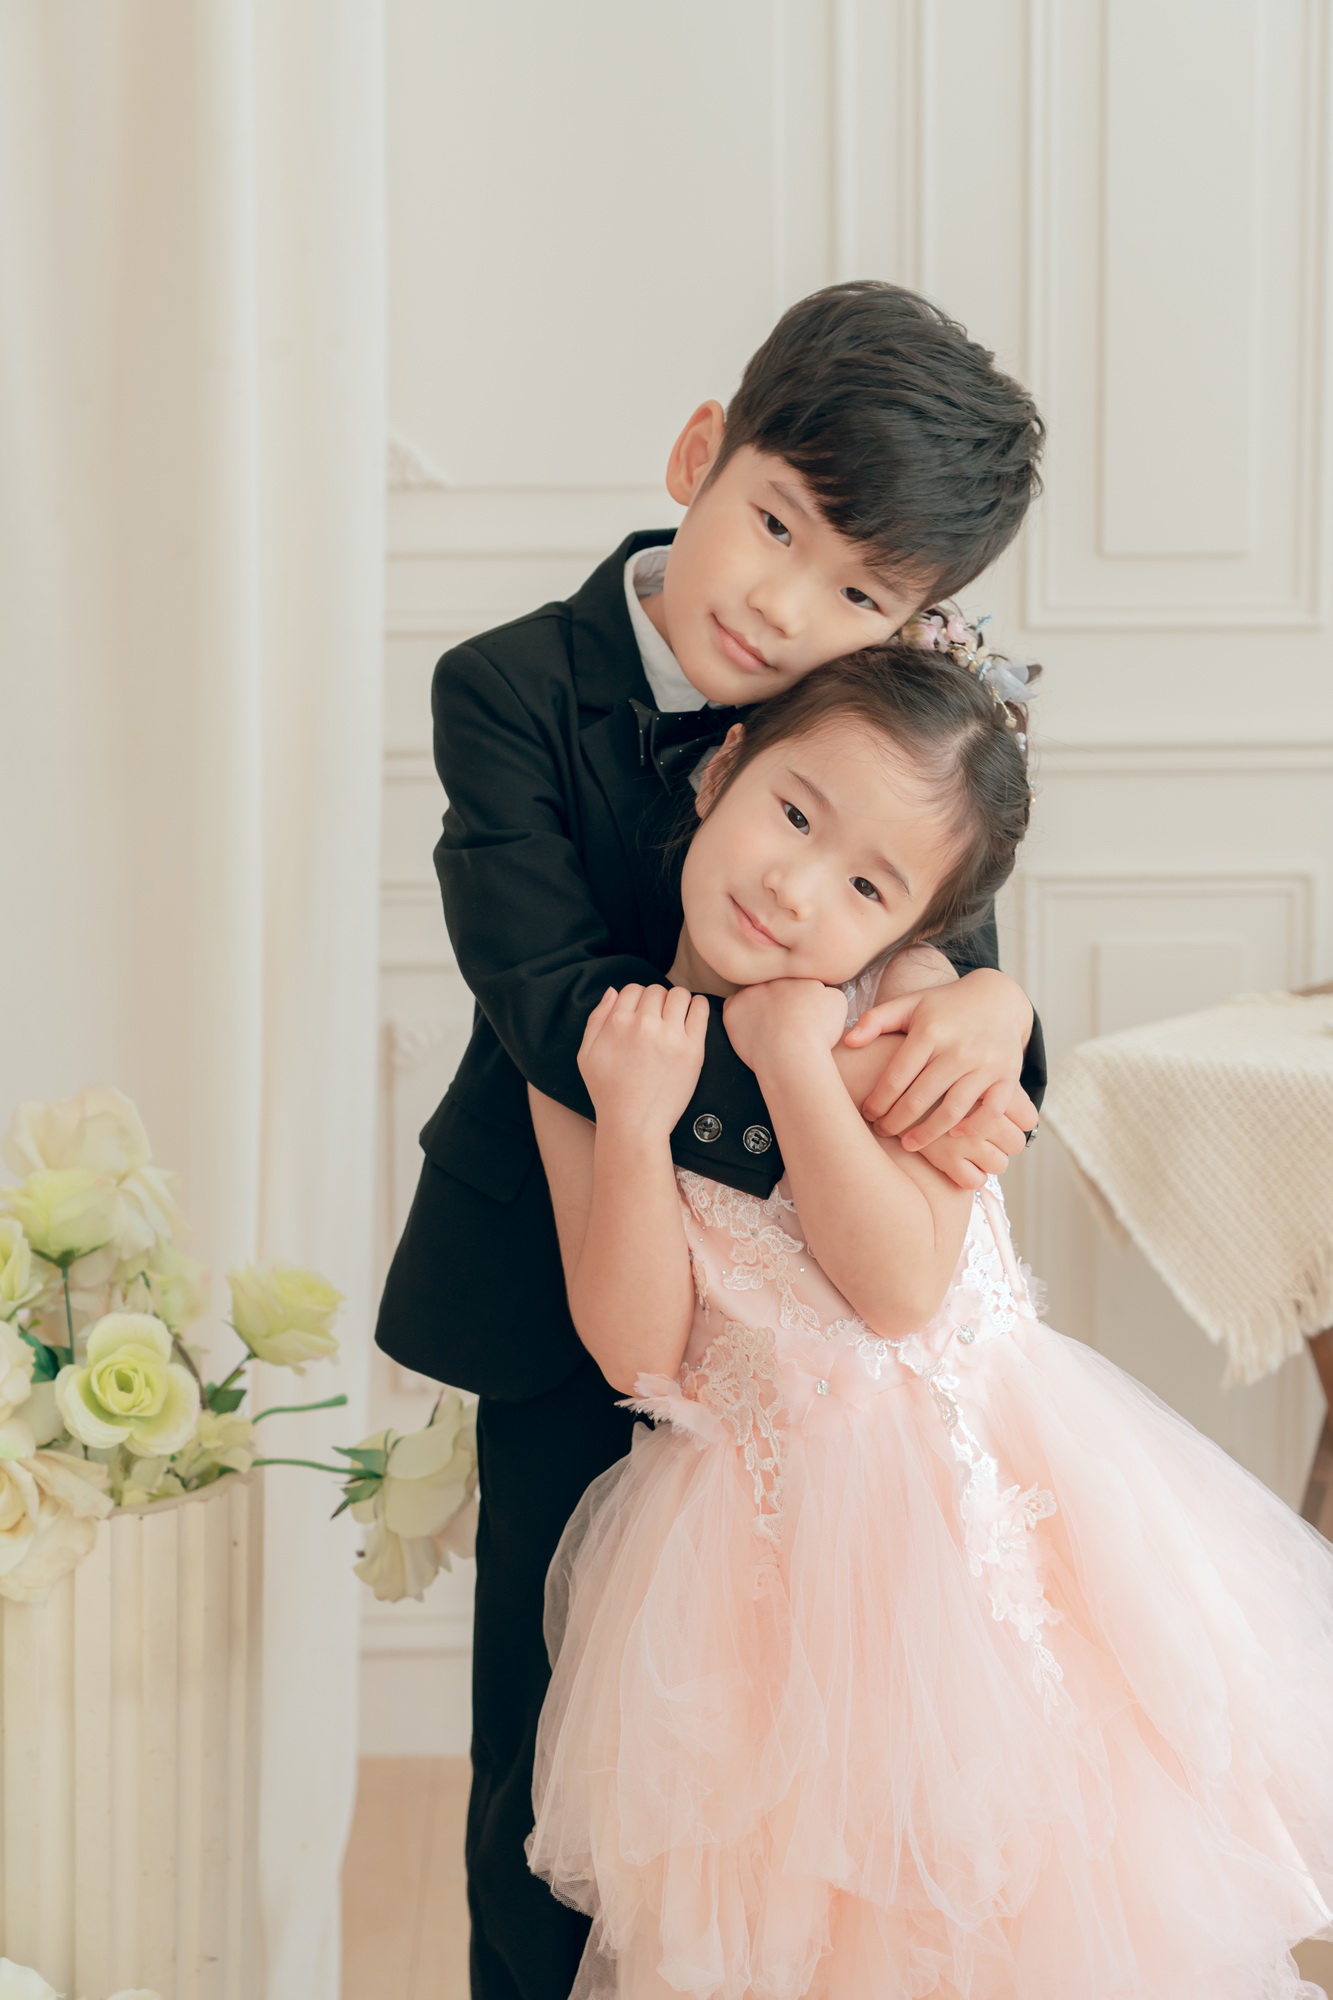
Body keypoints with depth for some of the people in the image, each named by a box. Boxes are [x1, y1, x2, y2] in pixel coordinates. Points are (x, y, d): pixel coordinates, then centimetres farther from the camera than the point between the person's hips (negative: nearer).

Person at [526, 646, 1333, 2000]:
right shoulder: (583, 1056, -6)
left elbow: (900, 1288, -21)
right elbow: (639, 1350, -11)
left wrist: (796, 1060, -23)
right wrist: (633, 1122, -24)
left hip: (963, 1498, -1)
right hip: (758, 1536, 2)